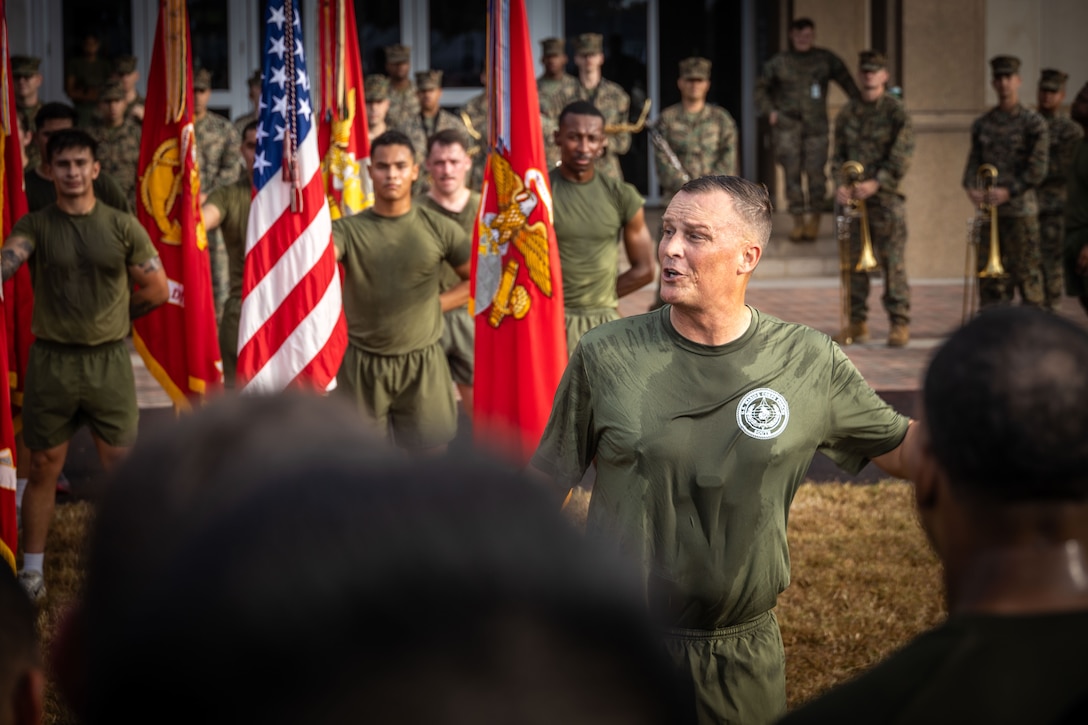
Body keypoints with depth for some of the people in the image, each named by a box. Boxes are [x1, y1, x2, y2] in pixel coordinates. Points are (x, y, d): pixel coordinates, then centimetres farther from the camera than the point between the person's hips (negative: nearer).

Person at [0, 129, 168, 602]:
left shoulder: (122, 227, 3)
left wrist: (112, 316, 6)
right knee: (43, 467, 7)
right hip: (50, 362, 0)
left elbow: (157, 290, 7)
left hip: (108, 361, 0)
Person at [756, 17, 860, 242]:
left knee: (815, 171, -7)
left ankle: (815, 219, 4)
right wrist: (769, 111, 6)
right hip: (787, 125, 1)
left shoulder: (826, 60, 8)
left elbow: (847, 83, 10)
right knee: (792, 173, -1)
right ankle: (798, 220, 6)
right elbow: (761, 88, 18)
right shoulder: (779, 62, 8)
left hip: (816, 125, -1)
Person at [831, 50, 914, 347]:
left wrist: (875, 183, -18)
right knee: (854, 261, 6)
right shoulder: (847, 113, 12)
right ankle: (857, 322, 13)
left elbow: (901, 157, -8)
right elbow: (839, 153, 12)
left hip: (885, 197, -4)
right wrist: (841, 183, -5)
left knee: (892, 261, -5)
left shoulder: (896, 112, -2)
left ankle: (900, 323, 0)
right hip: (853, 197, 4)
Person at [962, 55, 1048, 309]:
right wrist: (971, 187, -10)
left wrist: (1008, 192, -19)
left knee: (1026, 271, -4)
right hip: (988, 209, 5)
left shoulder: (1033, 123, -3)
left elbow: (1037, 170, -8)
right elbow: (973, 161, 10)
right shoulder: (982, 124, 13)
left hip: (1021, 209, -5)